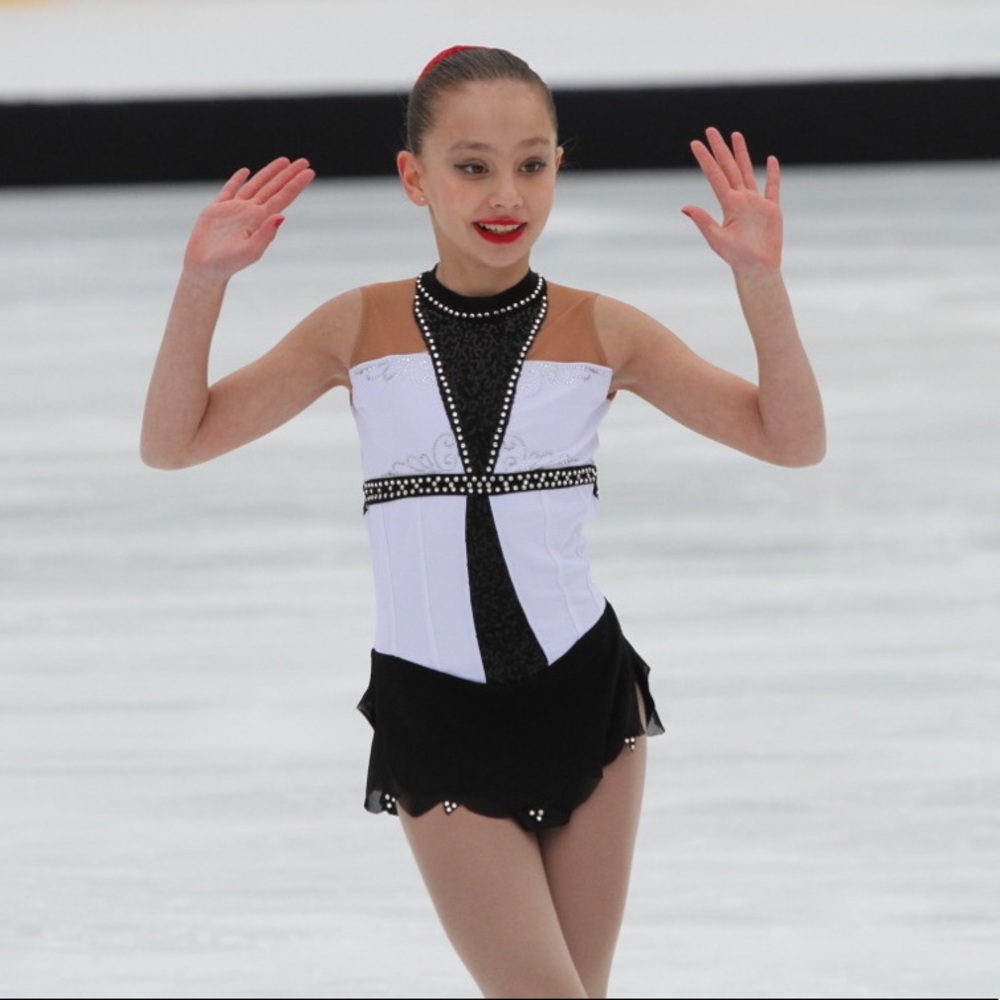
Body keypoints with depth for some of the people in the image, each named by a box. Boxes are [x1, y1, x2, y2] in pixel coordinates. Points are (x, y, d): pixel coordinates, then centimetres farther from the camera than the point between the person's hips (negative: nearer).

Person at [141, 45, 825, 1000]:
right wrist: (202, 284, -13)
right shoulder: (362, 328, -1)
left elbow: (793, 439, 0)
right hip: (434, 715, -1)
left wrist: (759, 279, -14)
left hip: (586, 694, 1)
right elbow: (174, 441, 1)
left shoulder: (602, 331, -1)